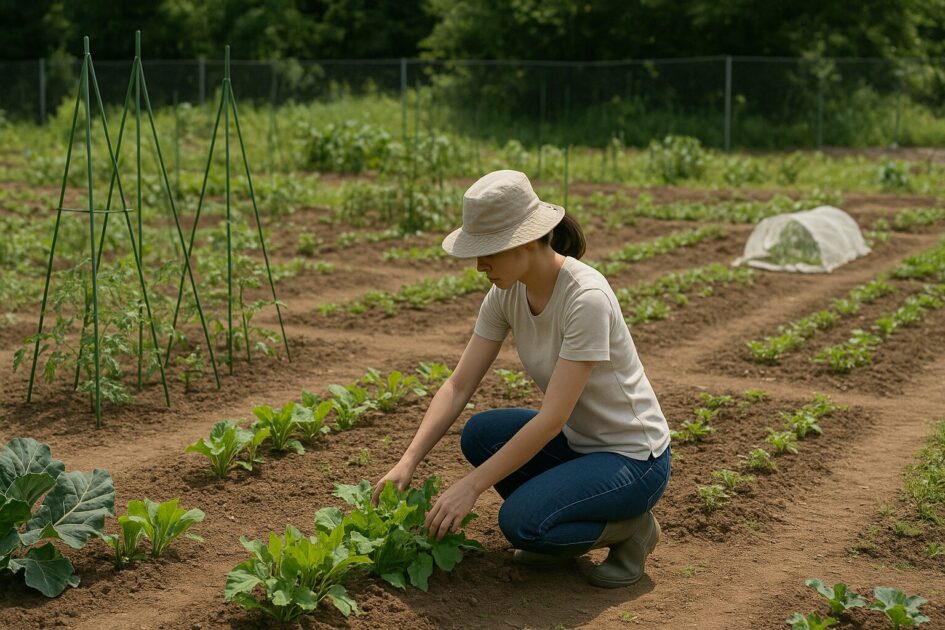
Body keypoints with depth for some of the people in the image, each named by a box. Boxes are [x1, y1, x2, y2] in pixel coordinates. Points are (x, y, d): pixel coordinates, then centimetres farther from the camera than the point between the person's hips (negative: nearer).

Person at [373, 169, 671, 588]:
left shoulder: (586, 297, -29)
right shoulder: (507, 293, -6)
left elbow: (552, 419, -30)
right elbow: (459, 386, -6)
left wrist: (471, 487, -29)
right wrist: (408, 462, -17)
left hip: (635, 458, -8)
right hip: (576, 439, 8)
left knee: (520, 522, -26)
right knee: (480, 434, -15)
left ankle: (628, 527, 1)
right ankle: (558, 537, 6)